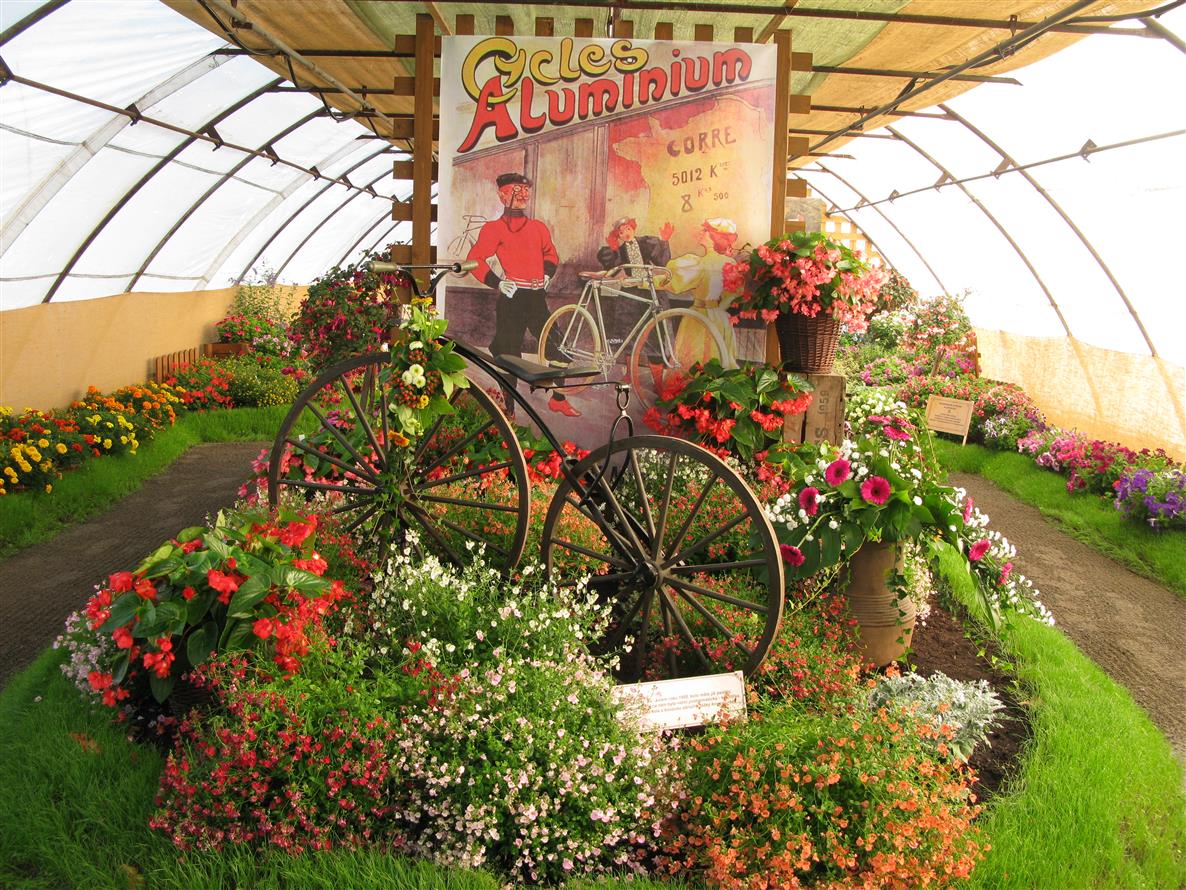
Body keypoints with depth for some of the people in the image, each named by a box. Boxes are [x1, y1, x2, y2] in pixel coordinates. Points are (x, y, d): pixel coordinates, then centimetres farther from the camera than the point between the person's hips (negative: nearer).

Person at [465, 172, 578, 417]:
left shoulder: (538, 227, 13)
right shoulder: (494, 228, -2)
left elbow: (550, 253, 30)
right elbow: (475, 259, -8)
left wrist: (547, 273, 14)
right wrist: (497, 282, -14)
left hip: (537, 298, 5)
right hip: (512, 298, -5)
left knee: (557, 348, 6)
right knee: (509, 353, 2)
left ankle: (558, 399, 23)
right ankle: (508, 408, 13)